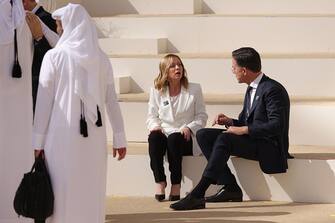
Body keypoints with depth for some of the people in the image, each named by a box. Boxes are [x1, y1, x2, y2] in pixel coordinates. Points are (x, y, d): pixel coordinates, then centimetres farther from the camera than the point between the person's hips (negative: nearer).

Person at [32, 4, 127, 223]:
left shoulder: (54, 56, -3)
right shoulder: (101, 58, 7)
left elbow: (44, 100, -4)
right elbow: (112, 100, 7)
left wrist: (38, 140, -1)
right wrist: (120, 138, 11)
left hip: (62, 134, -3)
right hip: (94, 136, 3)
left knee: (62, 192, 1)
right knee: (92, 193, 7)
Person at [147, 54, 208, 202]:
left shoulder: (194, 89, 8)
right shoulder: (156, 91, 11)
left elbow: (201, 116, 7)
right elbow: (152, 116, 15)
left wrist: (189, 128, -12)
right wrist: (155, 126, -9)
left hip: (186, 138, -2)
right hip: (164, 133, 2)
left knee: (174, 139, -36)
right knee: (154, 137, -34)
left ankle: (176, 185, -31)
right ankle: (160, 183, -33)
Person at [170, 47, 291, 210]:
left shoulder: (272, 90, -14)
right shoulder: (251, 89, 16)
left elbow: (277, 125, -23)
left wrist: (244, 130, -22)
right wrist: (231, 122, 2)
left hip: (269, 148, -10)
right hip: (252, 141, 10)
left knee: (224, 139, -32)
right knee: (203, 135, -5)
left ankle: (197, 196, -34)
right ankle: (230, 187, -11)